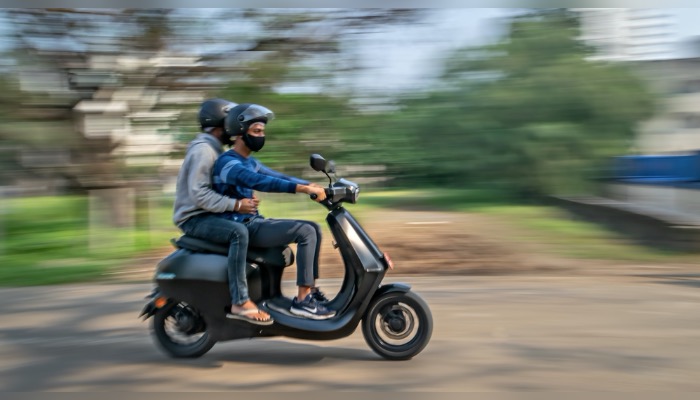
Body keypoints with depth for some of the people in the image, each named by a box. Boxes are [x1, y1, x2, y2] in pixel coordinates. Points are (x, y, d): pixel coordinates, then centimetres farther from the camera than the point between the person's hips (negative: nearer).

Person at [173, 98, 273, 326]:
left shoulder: (214, 149, 18)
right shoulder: (202, 150, -15)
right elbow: (198, 194, -25)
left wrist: (244, 200, 5)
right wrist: (236, 205, -28)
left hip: (207, 215, 10)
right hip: (194, 218, -10)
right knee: (238, 232, -35)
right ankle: (240, 303, -36)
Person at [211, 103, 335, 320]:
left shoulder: (250, 162, 17)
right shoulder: (227, 163, -15)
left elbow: (277, 176, 14)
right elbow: (258, 182, -31)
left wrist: (313, 185, -1)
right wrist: (303, 188, -38)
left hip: (255, 222, 10)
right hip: (241, 227, -10)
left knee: (314, 228, 4)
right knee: (306, 232, -21)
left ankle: (311, 289, 7)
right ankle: (302, 300, -19)